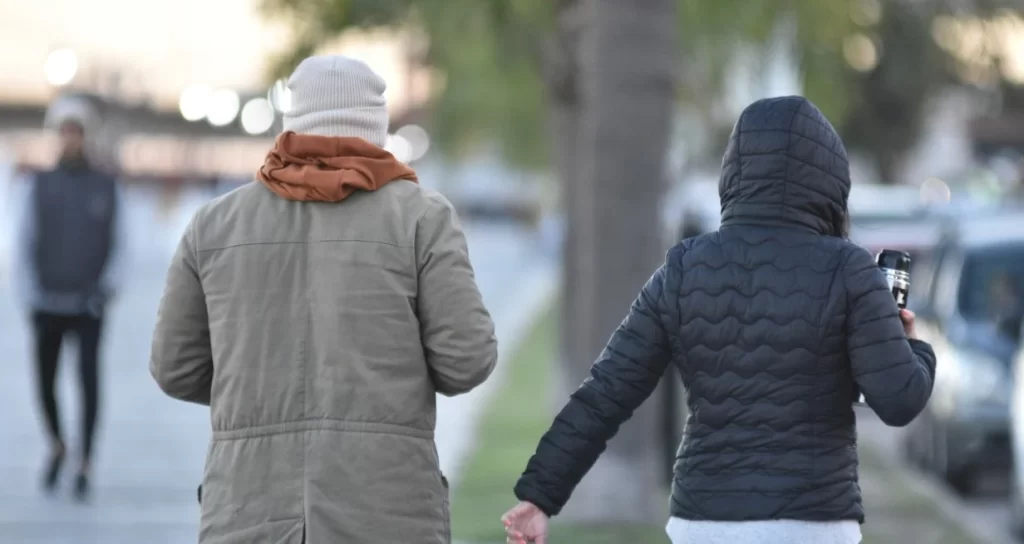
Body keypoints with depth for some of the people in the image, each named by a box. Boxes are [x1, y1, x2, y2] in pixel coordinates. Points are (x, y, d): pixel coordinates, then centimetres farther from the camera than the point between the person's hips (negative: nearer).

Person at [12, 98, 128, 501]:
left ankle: (84, 465, -15)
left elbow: (119, 246, 6)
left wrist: (108, 287, -8)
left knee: (89, 377, -17)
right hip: (47, 303, 1)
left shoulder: (106, 188, 3)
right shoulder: (41, 186, 3)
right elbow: (25, 244, 3)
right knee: (46, 381, 7)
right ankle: (56, 446, 34)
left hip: (88, 305, -1)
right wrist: (29, 297, -6)